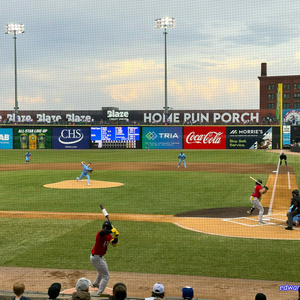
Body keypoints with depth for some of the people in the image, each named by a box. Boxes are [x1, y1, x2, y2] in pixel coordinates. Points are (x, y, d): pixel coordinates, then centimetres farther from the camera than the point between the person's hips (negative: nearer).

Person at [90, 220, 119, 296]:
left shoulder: (109, 236, 1)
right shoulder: (100, 233, -25)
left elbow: (114, 244, -6)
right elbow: (103, 232, -51)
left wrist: (116, 236, -22)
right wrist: (113, 231, -40)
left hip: (101, 257, 10)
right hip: (96, 257, -10)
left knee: (102, 271, 34)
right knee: (106, 275, -8)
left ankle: (95, 284, 57)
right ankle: (99, 294, -7)